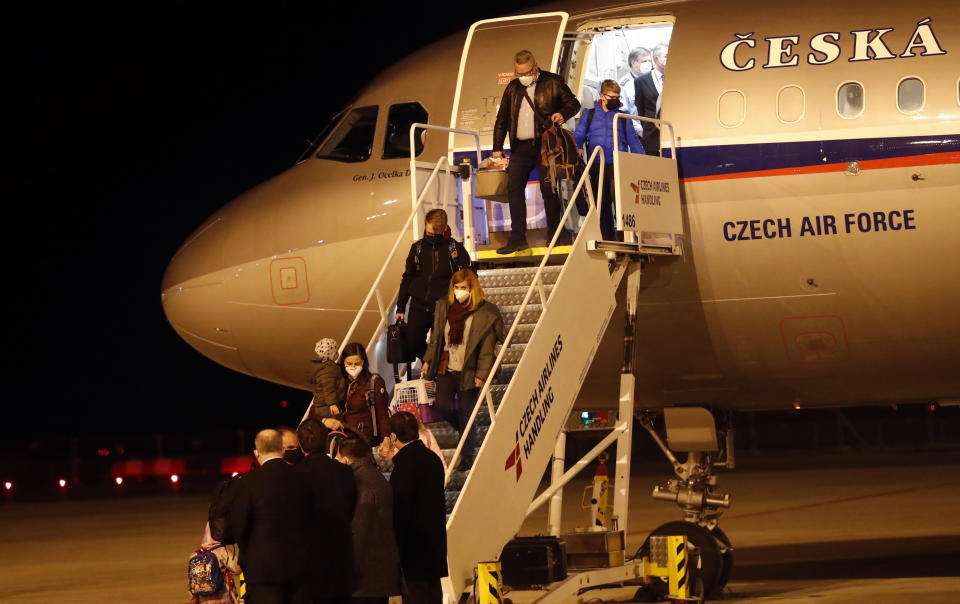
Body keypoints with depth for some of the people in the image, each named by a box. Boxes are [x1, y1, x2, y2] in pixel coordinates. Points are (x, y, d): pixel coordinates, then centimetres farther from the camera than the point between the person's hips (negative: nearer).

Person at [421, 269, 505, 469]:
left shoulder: (485, 313, -8)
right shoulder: (443, 307, 6)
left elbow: (487, 347, -9)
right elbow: (436, 337, 15)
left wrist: (482, 374, -13)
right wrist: (428, 360, 11)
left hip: (468, 371, -4)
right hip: (446, 368, 4)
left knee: (466, 414, 0)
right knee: (443, 406, -4)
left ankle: (467, 458, 13)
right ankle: (465, 429, 27)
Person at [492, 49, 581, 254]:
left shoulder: (552, 82, 3)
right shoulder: (513, 88, 15)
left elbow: (573, 103, 6)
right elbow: (502, 119, 19)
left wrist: (562, 114, -16)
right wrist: (498, 147, 13)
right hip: (521, 147, 4)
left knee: (548, 189, -4)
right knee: (513, 187, -6)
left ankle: (555, 235, 9)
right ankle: (517, 238, -5)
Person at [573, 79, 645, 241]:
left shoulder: (623, 117, 18)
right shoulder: (589, 114, 17)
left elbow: (633, 141, 15)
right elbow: (578, 137, 12)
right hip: (597, 166, 1)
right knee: (603, 204, 1)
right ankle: (608, 241, 5)